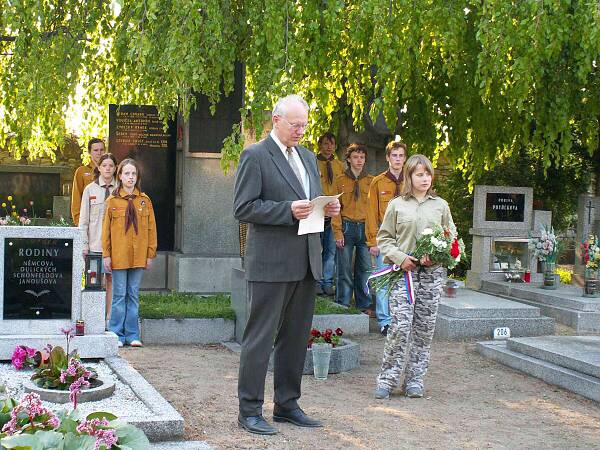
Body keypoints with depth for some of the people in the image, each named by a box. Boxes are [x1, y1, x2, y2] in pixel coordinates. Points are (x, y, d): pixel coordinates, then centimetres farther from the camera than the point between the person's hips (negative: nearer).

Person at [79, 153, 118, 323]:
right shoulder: (90, 189, 5)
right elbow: (83, 218, 5)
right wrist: (84, 243, -1)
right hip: (95, 243, 0)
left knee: (111, 279, 4)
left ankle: (110, 316, 10)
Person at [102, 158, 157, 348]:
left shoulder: (145, 201, 7)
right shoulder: (112, 201, 2)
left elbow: (151, 229, 9)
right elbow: (106, 229, 3)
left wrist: (150, 254, 4)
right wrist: (106, 255, -2)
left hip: (138, 256, 2)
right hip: (118, 256, -2)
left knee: (133, 295, 7)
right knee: (119, 295, 1)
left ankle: (132, 335, 12)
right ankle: (117, 335, 8)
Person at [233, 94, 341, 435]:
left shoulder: (308, 157, 17)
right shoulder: (255, 156, -6)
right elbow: (243, 209, -12)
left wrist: (327, 209, 2)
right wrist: (288, 211, -21)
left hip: (306, 263, 7)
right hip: (271, 263, -7)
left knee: (296, 337, 13)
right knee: (260, 337, -2)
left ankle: (287, 404, 24)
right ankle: (250, 410, 6)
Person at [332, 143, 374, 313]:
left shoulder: (371, 181, 9)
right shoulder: (340, 180, 5)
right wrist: (338, 232, -8)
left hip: (365, 229, 1)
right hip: (347, 228, -1)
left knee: (365, 269, 2)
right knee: (344, 270, 0)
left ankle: (364, 305, 12)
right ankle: (342, 305, 8)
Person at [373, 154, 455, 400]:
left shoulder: (440, 205, 12)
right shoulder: (397, 205, 7)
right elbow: (384, 238, 7)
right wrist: (400, 257, -9)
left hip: (432, 272, 2)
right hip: (403, 271, -2)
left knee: (424, 328, 4)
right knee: (400, 326, -11)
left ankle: (414, 380, 13)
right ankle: (387, 379, -1)